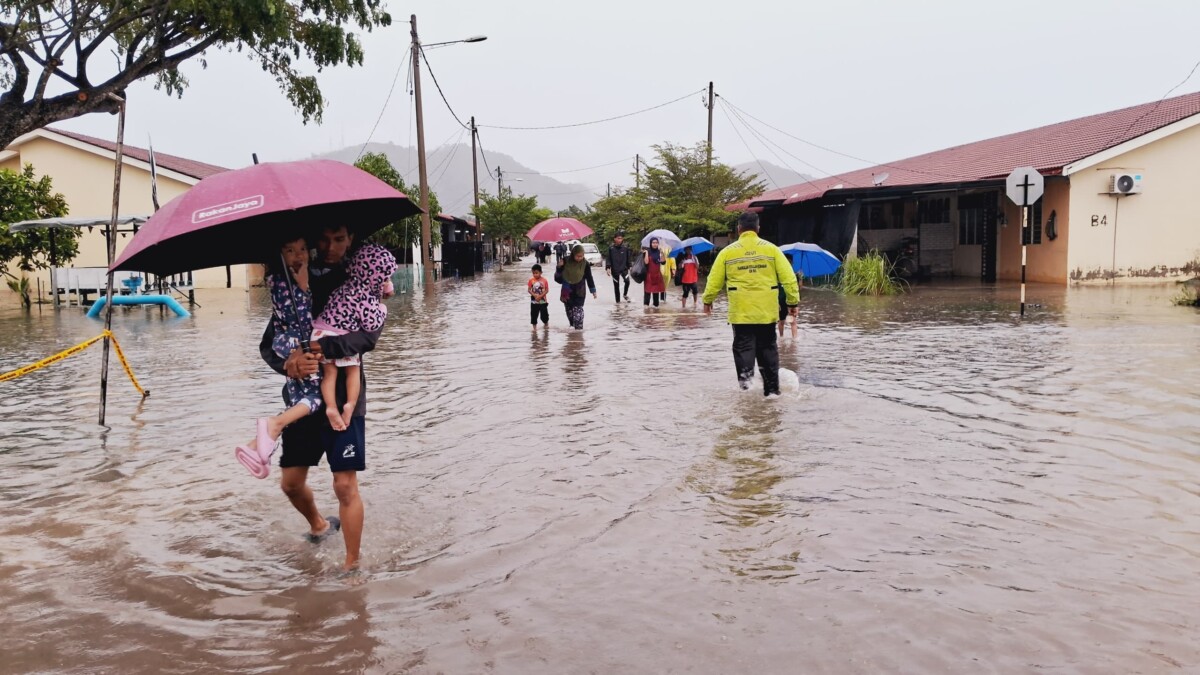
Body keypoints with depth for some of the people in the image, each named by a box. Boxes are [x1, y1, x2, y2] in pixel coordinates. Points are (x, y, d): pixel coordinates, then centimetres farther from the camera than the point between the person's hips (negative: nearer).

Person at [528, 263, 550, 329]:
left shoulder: (544, 280, -8)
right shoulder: (531, 280, -5)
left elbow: (547, 290, -8)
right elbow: (529, 289, -5)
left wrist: (540, 296, -19)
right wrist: (534, 295, -20)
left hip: (543, 301, -1)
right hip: (534, 301, 1)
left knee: (544, 314, 9)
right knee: (534, 315, 3)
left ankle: (546, 323, 34)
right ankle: (534, 327, 13)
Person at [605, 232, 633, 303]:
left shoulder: (625, 248, -2)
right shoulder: (611, 248, -6)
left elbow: (629, 258, 5)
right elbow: (608, 259, -3)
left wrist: (630, 266, 0)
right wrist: (608, 268, -12)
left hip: (624, 269, 0)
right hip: (614, 270, 0)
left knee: (627, 281, -20)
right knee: (616, 285, 7)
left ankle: (625, 294, 7)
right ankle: (618, 301, 18)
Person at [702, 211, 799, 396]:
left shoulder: (728, 251, 0)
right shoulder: (771, 249, 0)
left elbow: (714, 280, 5)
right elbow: (788, 277, -2)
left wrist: (708, 300, 20)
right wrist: (793, 301, 7)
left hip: (741, 311, -1)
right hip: (767, 311, 1)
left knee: (743, 346, 6)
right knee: (768, 349, 12)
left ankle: (745, 373, -17)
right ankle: (772, 388, 16)